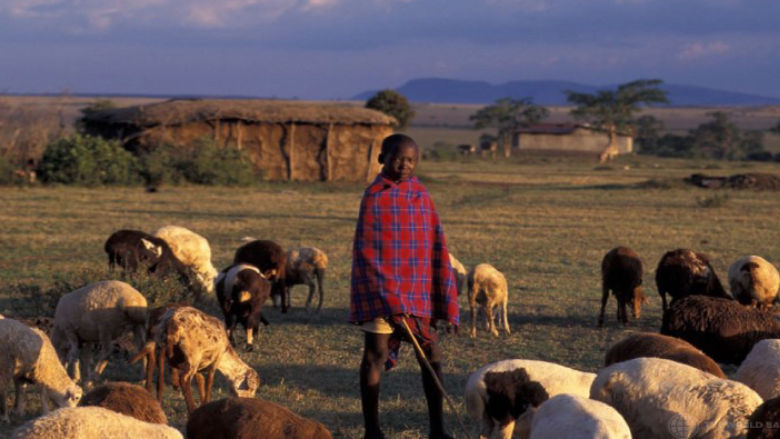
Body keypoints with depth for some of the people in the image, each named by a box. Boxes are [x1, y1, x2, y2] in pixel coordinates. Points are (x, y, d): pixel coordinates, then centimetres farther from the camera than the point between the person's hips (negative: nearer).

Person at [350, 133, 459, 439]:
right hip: (380, 291, -5)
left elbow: (436, 248, 7)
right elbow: (367, 253, -10)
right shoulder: (374, 196, -6)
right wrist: (390, 300, -18)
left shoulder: (421, 194, 8)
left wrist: (446, 300, 2)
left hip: (419, 292, 5)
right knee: (376, 355, 0)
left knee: (431, 355, 4)